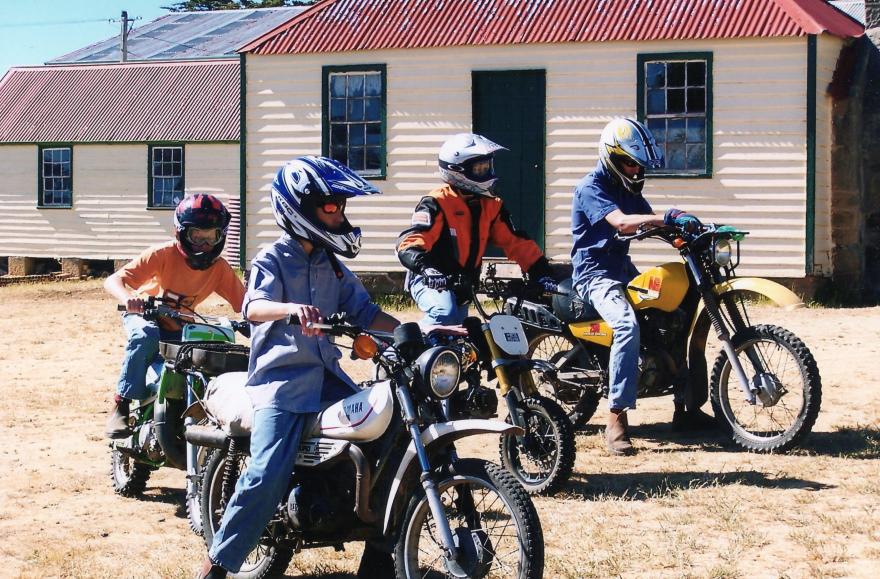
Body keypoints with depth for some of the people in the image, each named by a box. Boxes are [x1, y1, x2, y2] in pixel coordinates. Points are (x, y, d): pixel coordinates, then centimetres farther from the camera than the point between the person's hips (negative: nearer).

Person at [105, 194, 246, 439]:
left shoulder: (219, 268, -13)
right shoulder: (164, 254, -25)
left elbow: (243, 304, -14)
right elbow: (112, 281, -30)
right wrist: (128, 299, -53)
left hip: (179, 327, 4)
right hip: (144, 315, -4)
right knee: (146, 336, -38)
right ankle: (121, 406, -31)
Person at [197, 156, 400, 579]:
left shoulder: (331, 265, 16)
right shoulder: (273, 259, -4)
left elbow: (363, 311, 15)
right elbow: (254, 307, -22)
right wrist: (292, 309, -44)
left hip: (327, 377, 7)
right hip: (281, 380, -7)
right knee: (268, 475, -20)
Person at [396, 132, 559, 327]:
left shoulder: (491, 205, 3)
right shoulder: (437, 203, -18)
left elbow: (515, 242, 3)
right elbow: (408, 243, -29)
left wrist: (541, 272, -9)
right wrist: (426, 268, -48)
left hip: (462, 287, 7)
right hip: (432, 282, -7)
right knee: (445, 314, -37)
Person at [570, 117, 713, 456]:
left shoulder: (628, 189, 15)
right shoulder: (591, 187, -13)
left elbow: (650, 225, 13)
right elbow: (621, 222, -30)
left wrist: (686, 230, -7)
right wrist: (670, 218, -41)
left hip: (623, 269, 9)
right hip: (595, 273, -9)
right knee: (628, 325, -34)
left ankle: (684, 405, 12)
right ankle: (616, 419, -34)